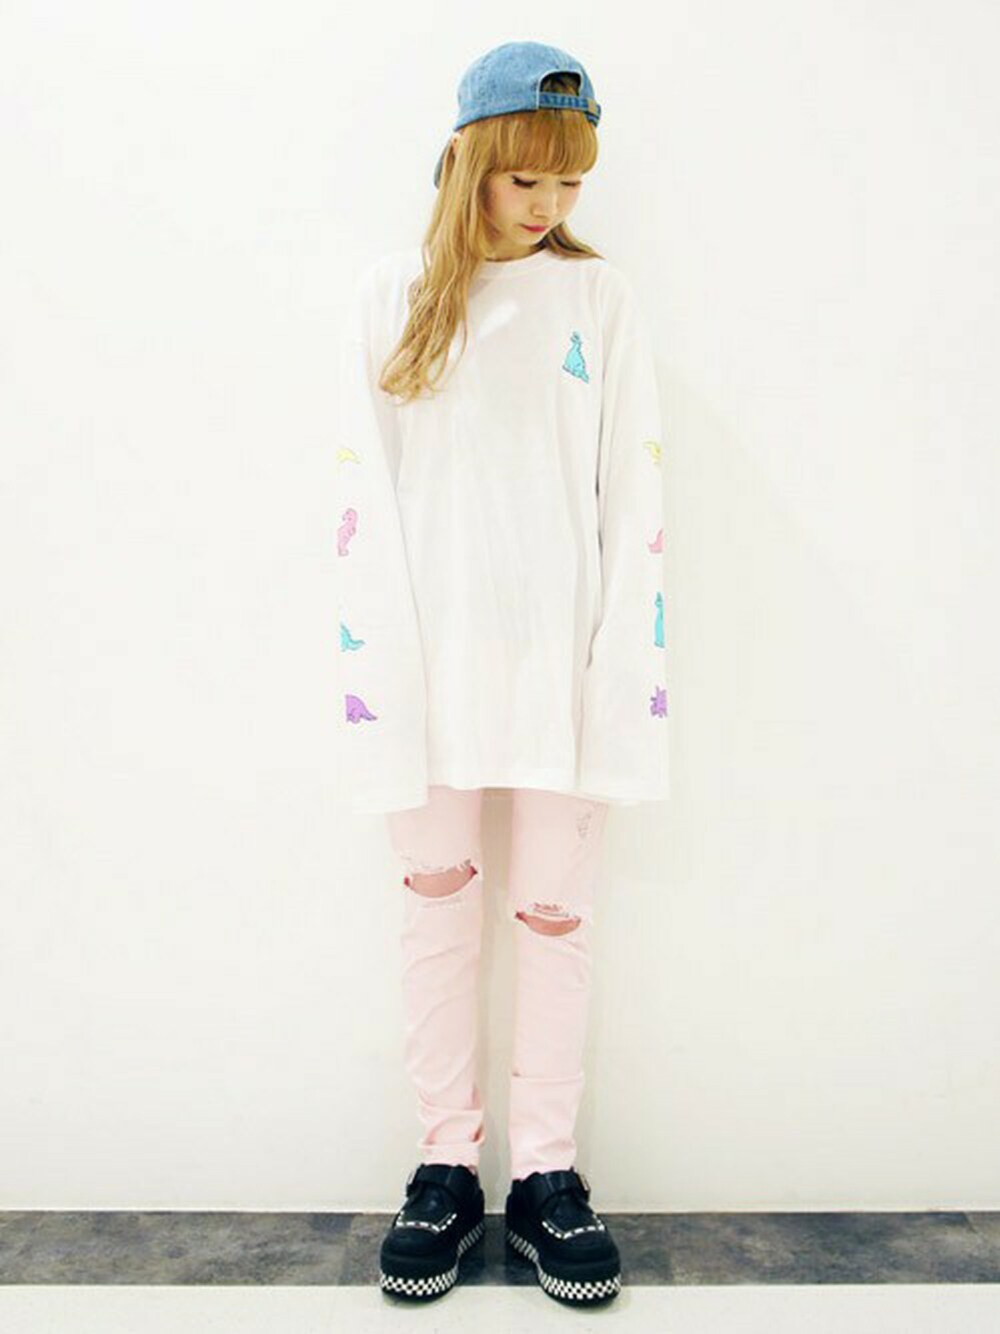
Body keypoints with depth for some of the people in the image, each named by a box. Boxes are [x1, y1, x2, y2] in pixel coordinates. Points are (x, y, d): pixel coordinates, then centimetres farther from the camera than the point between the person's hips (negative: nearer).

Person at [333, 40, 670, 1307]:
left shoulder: (601, 296, 7)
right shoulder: (392, 297, 7)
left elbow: (636, 498, 3)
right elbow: (364, 499, 2)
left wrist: (624, 668, -5)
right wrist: (383, 667, -7)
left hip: (560, 664, 0)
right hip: (434, 665, 1)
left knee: (556, 917, 5)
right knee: (438, 907, 8)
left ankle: (548, 1172, 21)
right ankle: (445, 1165, 23)